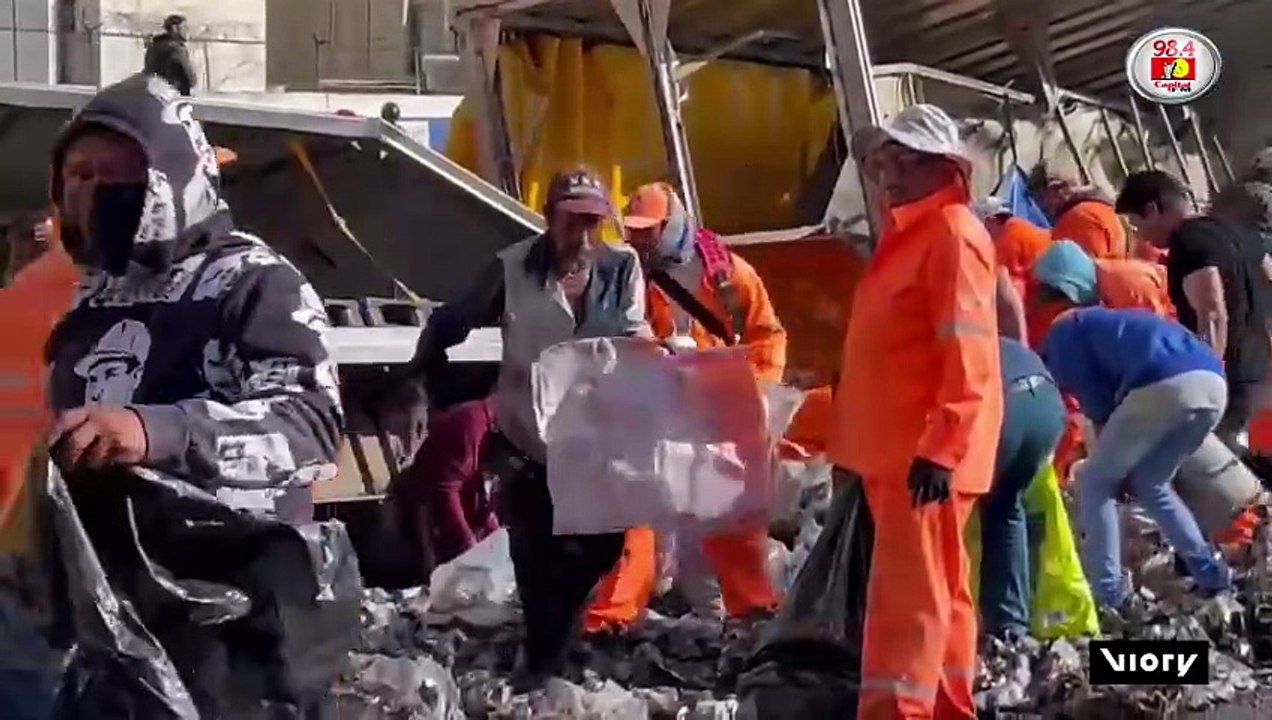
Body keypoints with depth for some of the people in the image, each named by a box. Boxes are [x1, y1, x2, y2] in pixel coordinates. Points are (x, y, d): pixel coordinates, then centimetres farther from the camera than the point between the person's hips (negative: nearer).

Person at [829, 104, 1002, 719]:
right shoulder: (908, 234, 19)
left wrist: (941, 447, -25)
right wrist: (852, 440, 23)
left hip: (926, 451, -10)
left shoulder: (954, 232, -11)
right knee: (937, 589, 14)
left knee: (908, 592, -12)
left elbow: (967, 356, -20)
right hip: (894, 446, 10)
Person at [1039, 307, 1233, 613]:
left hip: (1163, 386, -8)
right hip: (1212, 383, 8)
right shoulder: (1101, 326, 40)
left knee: (1095, 482, 10)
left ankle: (1106, 594, 4)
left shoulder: (1063, 335, 18)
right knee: (1148, 483, 27)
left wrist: (1109, 446, 20)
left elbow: (1097, 399, 6)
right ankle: (1211, 573, 26)